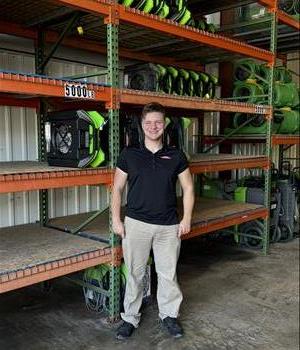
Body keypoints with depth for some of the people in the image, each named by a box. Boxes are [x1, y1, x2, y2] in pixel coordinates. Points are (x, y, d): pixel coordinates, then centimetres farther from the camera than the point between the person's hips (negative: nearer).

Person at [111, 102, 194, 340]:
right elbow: (117, 189, 5)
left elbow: (188, 188, 7)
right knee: (135, 273, 9)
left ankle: (169, 315, 30)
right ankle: (130, 318, 26)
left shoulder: (176, 156, 3)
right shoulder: (129, 155, 1)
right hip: (136, 223, 0)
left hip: (169, 226, 1)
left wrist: (187, 218, 1)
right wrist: (116, 219, -1)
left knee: (168, 273, 10)